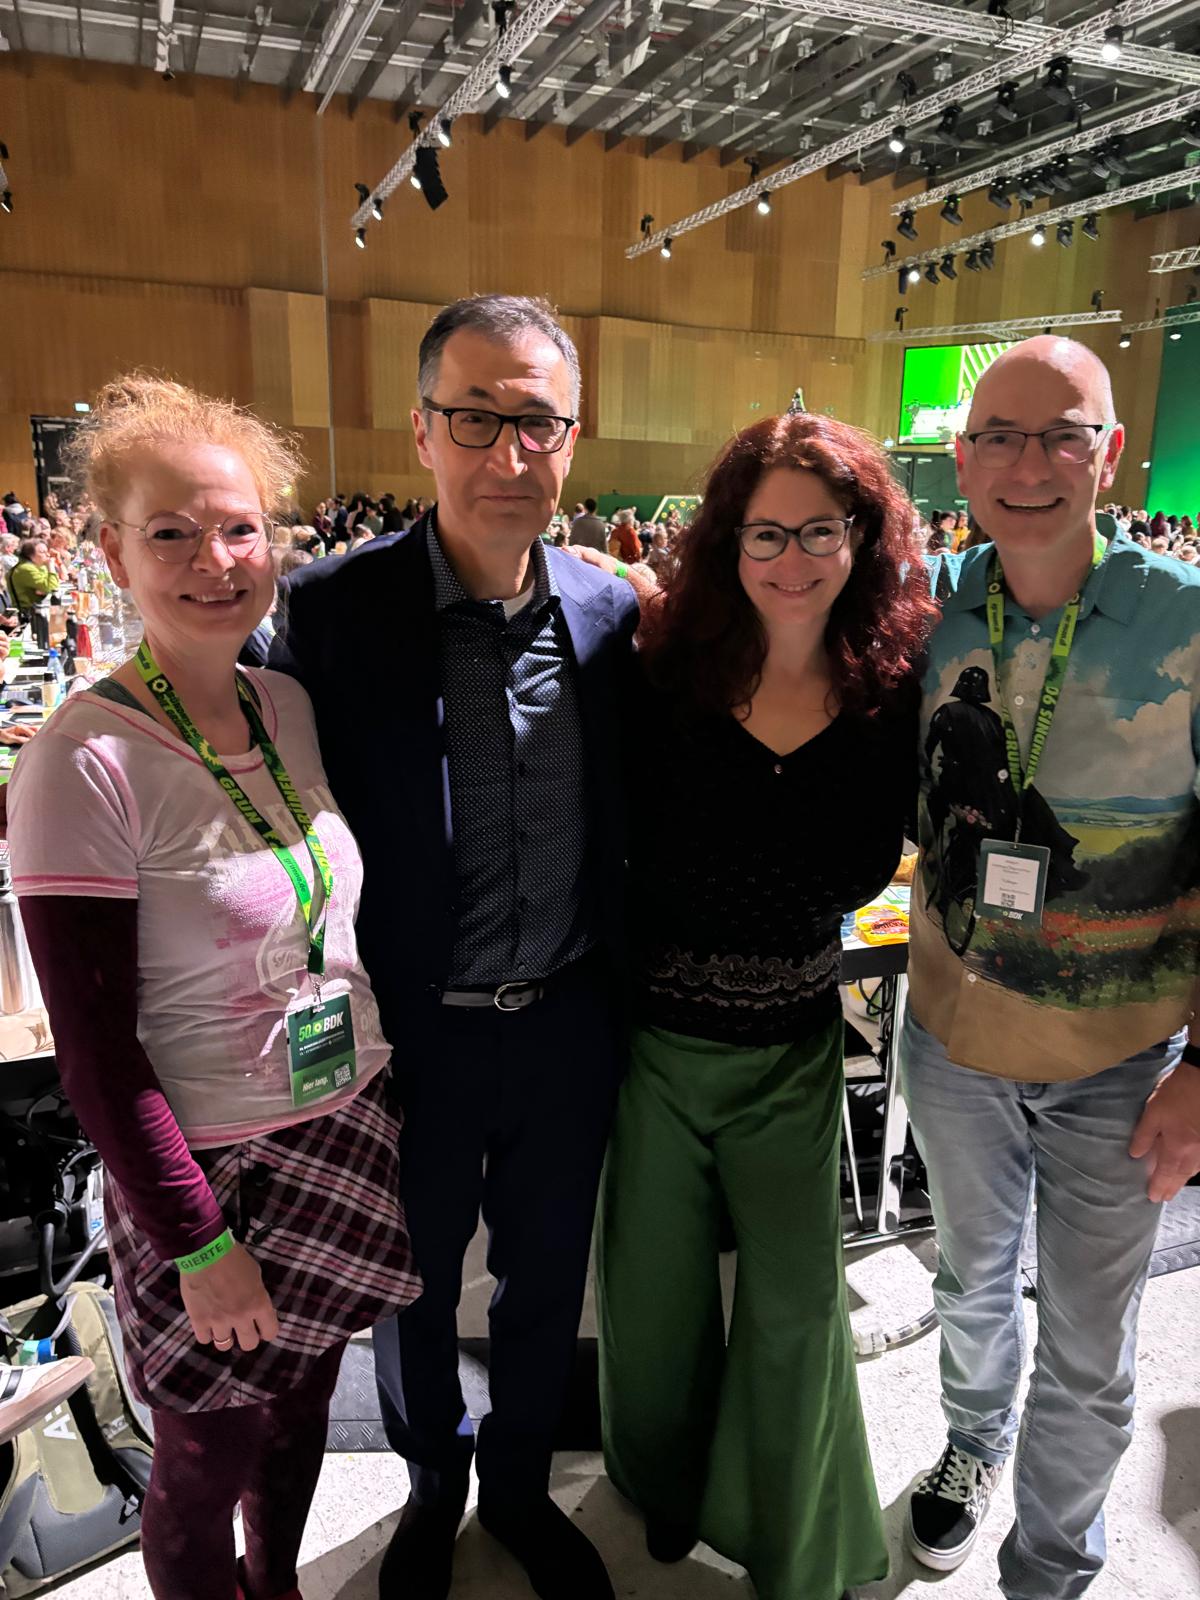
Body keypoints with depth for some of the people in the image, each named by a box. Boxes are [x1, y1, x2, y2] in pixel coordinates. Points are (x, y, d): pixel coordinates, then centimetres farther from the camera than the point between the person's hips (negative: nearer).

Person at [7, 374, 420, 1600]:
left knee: (302, 1410, 26)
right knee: (208, 1463, 16)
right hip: (207, 1166, -6)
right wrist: (197, 1241, -14)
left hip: (347, 1132, 6)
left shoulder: (291, 706, -2)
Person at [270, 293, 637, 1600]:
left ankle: (519, 1485, 53)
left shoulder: (612, 613, -5)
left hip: (568, 1026, 3)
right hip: (412, 1037, -2)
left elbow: (622, 828, 5)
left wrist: (618, 991, 7)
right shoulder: (332, 609, -15)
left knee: (545, 1280, 23)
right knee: (414, 1287, 22)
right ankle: (433, 1483, 54)